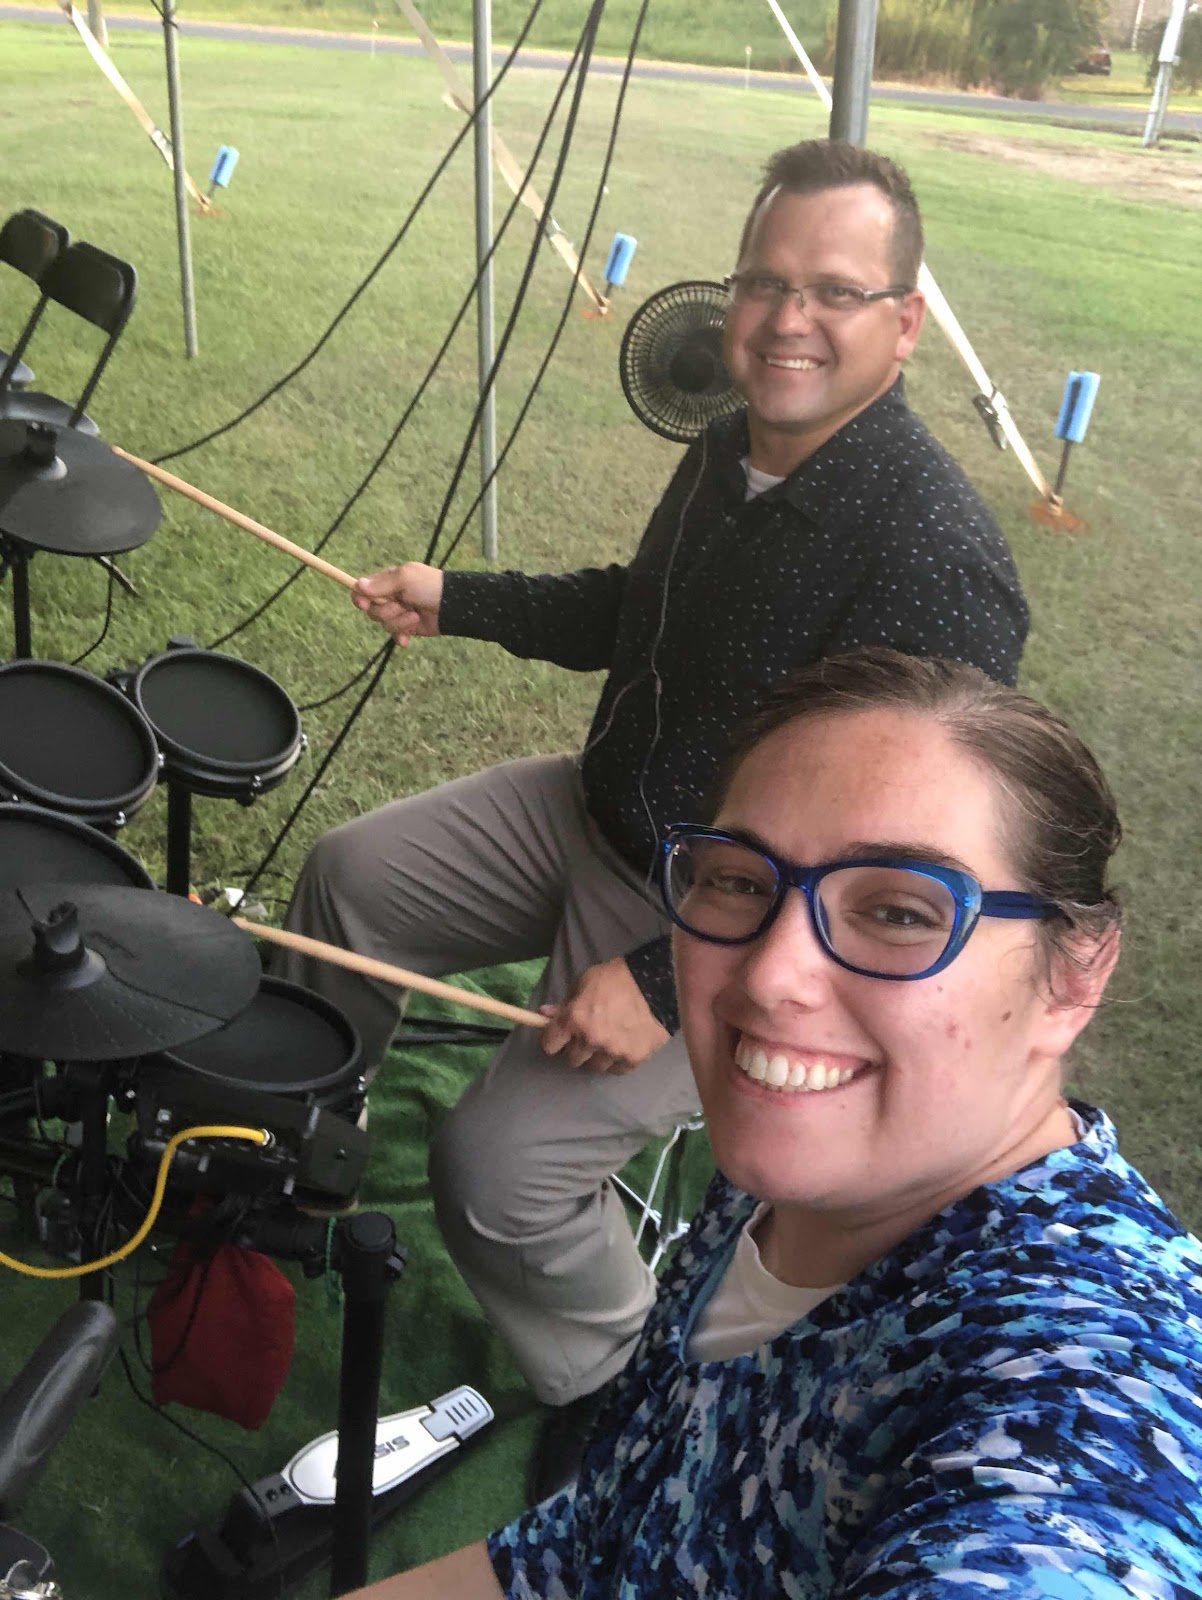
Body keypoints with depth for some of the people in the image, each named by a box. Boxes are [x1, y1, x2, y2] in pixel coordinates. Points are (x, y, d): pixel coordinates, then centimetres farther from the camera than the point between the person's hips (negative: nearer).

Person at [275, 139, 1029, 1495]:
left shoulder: (937, 562, -30)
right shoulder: (733, 445, -1)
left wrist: (669, 979, -27)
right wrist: (455, 600, 9)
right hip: (605, 812, 9)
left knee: (496, 1168, -17)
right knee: (347, 878, 12)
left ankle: (616, 1397, 16)